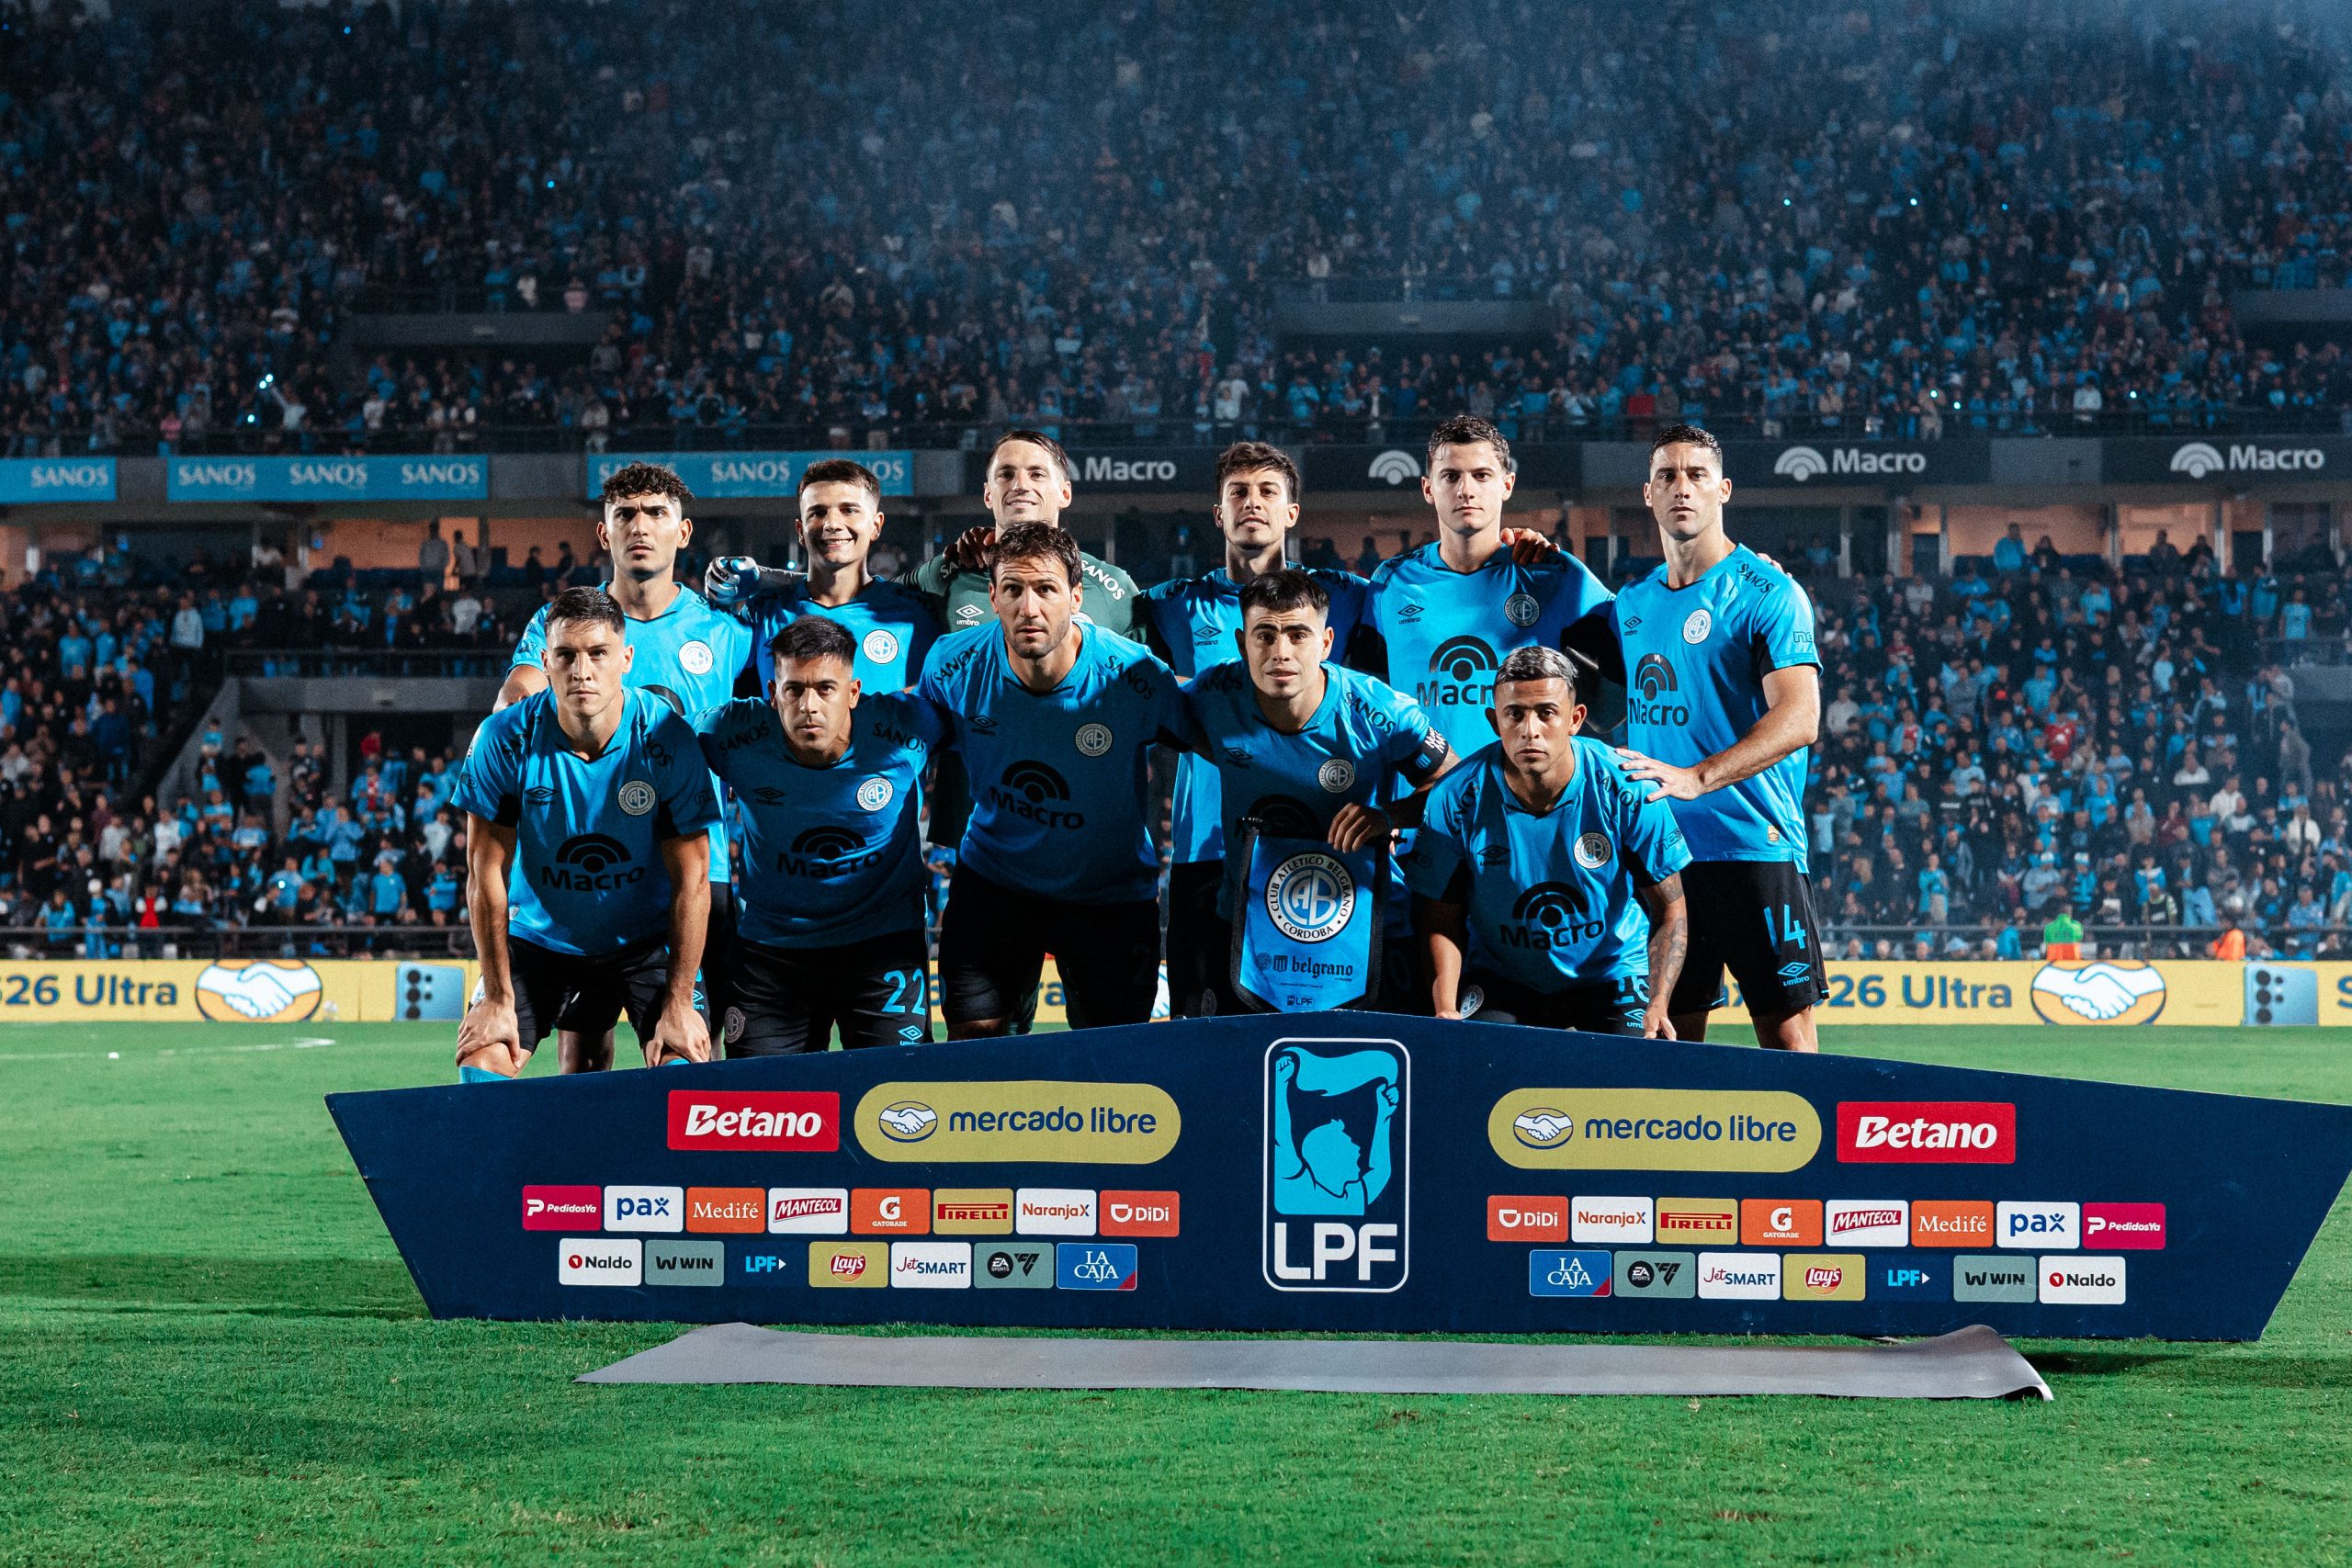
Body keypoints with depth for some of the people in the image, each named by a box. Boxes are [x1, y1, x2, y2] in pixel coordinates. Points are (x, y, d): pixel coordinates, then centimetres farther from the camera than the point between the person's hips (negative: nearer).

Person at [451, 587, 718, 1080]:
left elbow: (691, 879, -15)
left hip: (646, 941, -1)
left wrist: (678, 1005, -17)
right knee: (480, 1064, -12)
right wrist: (498, 999, -13)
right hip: (538, 940, 1)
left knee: (683, 1068, -18)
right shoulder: (503, 740, -17)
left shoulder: (669, 740, -19)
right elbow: (487, 873, -11)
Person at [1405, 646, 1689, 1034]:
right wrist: (1445, 1011, -21)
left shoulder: (1625, 789, -18)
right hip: (1496, 980, 0)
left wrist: (1657, 1006, -24)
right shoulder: (1455, 799, -16)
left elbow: (1669, 911, -9)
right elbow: (1440, 922, -5)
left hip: (1612, 975, 0)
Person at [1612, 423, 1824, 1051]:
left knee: (1786, 1028, -6)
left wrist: (1696, 777, -30)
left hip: (1754, 845, -6)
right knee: (1667, 1032, 8)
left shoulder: (1767, 593, -5)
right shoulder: (1632, 601, 14)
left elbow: (1799, 717, -17)